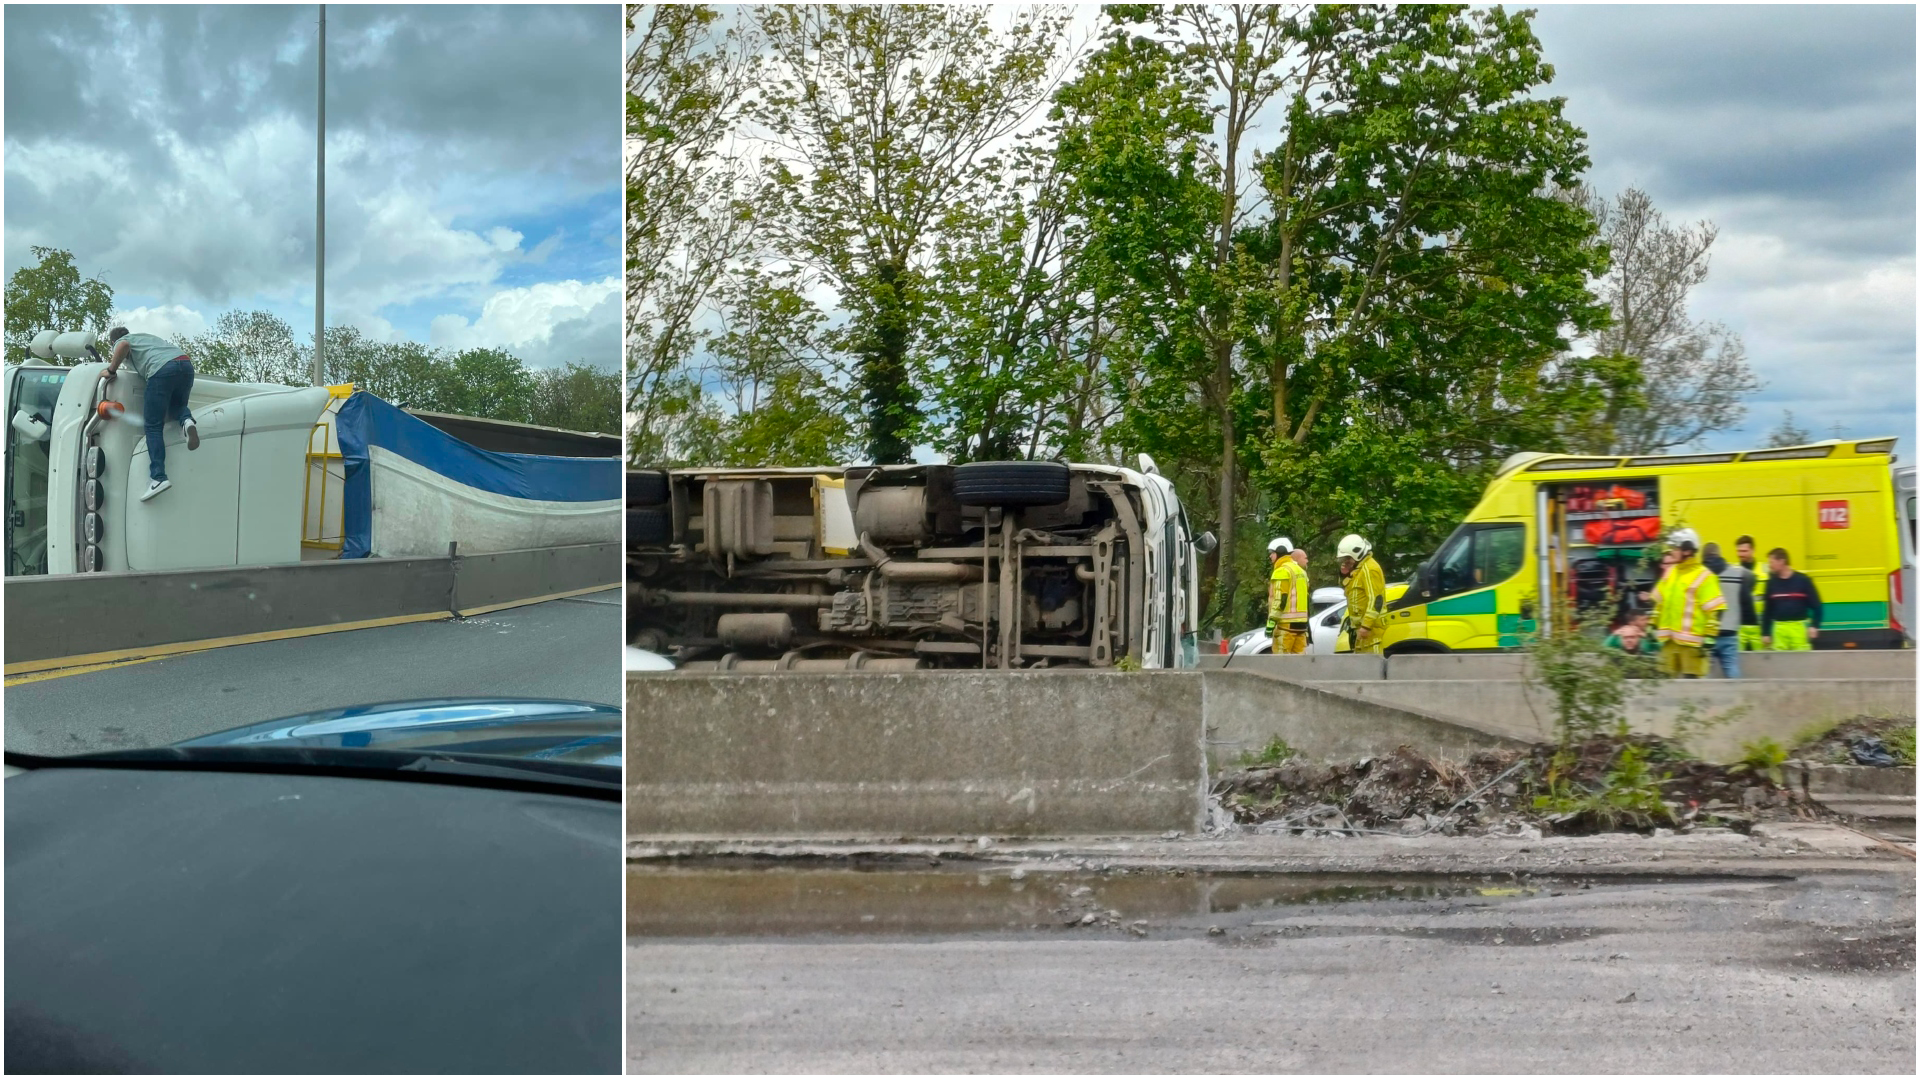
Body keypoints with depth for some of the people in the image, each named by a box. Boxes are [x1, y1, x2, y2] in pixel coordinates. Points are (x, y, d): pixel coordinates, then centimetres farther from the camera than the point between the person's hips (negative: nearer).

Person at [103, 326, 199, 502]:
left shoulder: (120, 341, 21)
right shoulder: (146, 336, 42)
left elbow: (124, 345, -3)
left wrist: (111, 371, 4)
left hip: (162, 369, -6)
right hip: (185, 363, 6)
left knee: (154, 427, -1)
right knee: (176, 406, 30)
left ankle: (158, 478, -14)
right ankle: (187, 421, -8)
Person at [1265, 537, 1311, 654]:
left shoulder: (1282, 571, -9)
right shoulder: (1299, 570, 20)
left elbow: (1280, 599, -18)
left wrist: (1271, 621, -19)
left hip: (1286, 623, -9)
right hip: (1301, 623, 9)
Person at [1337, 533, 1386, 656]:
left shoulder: (1369, 569, -15)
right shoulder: (1357, 568, 18)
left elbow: (1376, 599, -22)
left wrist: (1366, 625, -26)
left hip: (1370, 627, -11)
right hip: (1361, 625, 11)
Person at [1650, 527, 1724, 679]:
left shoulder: (1704, 577, -10)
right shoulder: (1670, 572, 14)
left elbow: (1714, 610, -13)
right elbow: (1658, 602, 22)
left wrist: (1709, 638, -15)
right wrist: (1654, 626, 20)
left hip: (1691, 640, -7)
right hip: (1669, 639, 7)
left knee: (1690, 680, -4)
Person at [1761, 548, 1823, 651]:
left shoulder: (1803, 580, -2)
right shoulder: (1772, 583, 6)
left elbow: (1816, 605, -1)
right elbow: (1767, 610, 10)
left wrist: (1814, 626, -10)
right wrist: (1765, 633, 7)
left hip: (1799, 627, -3)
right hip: (1779, 630, 3)